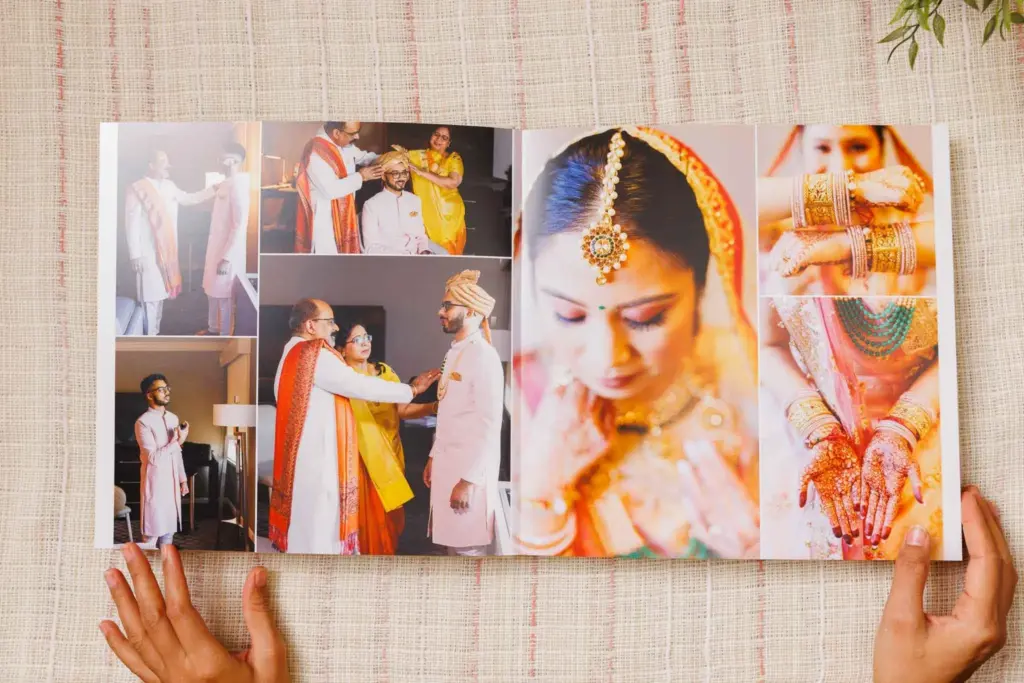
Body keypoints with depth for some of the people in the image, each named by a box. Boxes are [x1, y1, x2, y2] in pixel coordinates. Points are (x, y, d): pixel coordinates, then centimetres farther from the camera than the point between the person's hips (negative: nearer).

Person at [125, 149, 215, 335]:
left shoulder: (169, 186, 9)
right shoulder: (137, 189, -13)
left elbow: (188, 199, 27)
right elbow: (132, 224, -14)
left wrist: (214, 189, 15)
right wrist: (135, 255, -17)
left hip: (167, 251, 7)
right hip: (147, 253, -7)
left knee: (160, 294, 14)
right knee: (150, 298, -4)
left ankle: (155, 333, 25)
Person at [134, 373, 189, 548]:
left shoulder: (173, 418, 8)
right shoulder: (143, 422, -15)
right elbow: (153, 458, -20)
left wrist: (183, 478, 14)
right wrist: (178, 441, -21)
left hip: (172, 480, 7)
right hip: (154, 481, -7)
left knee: (169, 526, 13)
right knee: (153, 528, 0)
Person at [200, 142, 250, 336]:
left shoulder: (238, 185, -20)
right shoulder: (225, 184, 10)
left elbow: (240, 224, -25)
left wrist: (227, 257, -26)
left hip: (228, 252, -10)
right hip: (215, 247, 10)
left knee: (224, 296, 0)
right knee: (211, 291, 22)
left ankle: (225, 338, 10)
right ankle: (213, 328, 39)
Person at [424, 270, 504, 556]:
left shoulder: (483, 356, -15)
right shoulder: (453, 353, 13)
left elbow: (490, 424, -19)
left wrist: (469, 479, -20)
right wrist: (434, 457, 18)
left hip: (470, 469, -8)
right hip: (448, 464, 8)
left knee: (469, 548, -2)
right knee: (453, 543, 13)